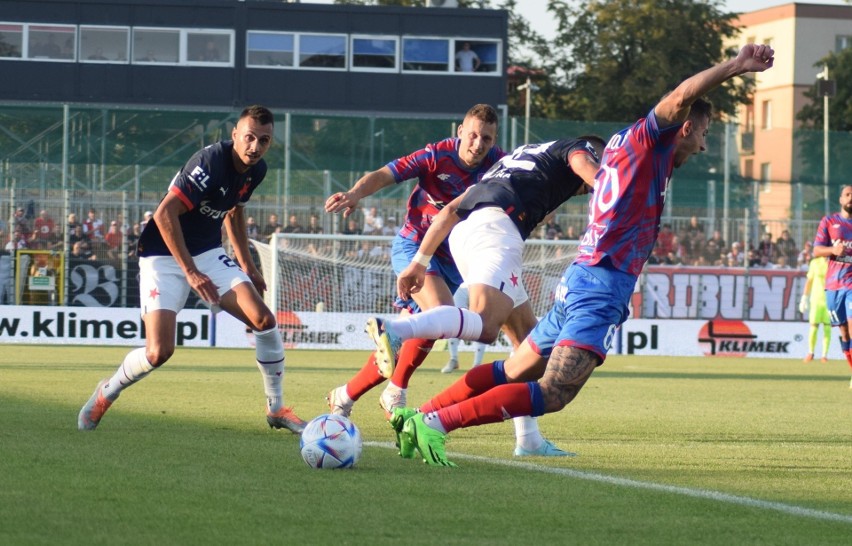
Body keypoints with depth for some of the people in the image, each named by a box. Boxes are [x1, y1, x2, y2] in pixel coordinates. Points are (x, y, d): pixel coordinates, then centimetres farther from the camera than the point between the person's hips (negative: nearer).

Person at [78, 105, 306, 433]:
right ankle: (106, 394, 12)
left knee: (264, 320, -10)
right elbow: (164, 214, -29)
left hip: (208, 253, 7)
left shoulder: (255, 171, 0)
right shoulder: (211, 163, -26)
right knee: (159, 351, -18)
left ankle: (276, 409, 6)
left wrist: (247, 265, 19)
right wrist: (191, 272, -29)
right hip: (164, 256, -7)